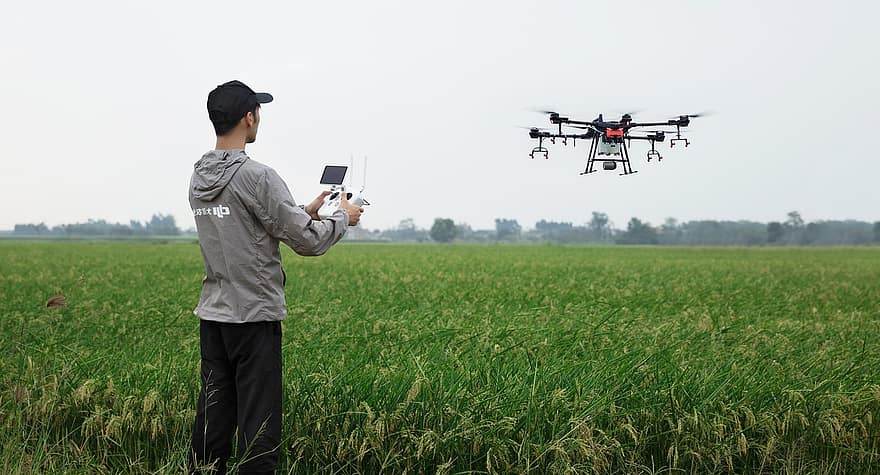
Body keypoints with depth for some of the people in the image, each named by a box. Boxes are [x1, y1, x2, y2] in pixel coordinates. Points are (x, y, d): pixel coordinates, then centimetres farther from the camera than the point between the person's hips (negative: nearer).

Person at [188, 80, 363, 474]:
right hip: (254, 316, -8)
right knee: (258, 423, -2)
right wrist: (343, 217, 6)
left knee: (213, 416, 13)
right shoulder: (256, 177, -17)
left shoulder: (198, 179, 9)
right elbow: (308, 241, -13)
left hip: (212, 315, 8)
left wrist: (305, 212, 23)